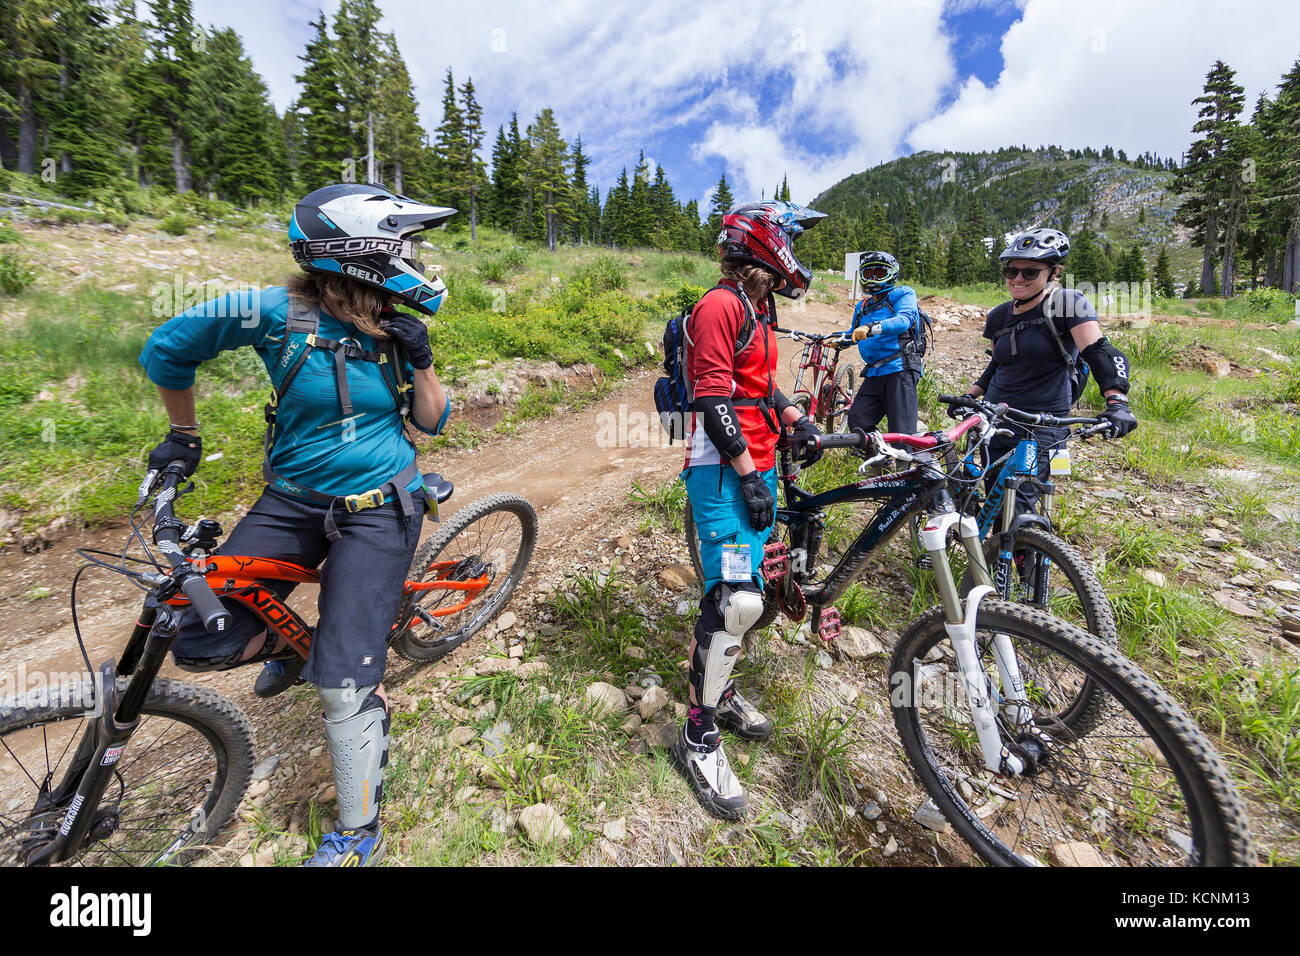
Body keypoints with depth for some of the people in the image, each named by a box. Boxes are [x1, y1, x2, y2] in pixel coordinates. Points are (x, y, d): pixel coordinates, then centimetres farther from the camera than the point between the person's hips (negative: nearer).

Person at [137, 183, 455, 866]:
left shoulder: (390, 328, -2)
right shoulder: (279, 314, -9)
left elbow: (432, 421, 1)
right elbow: (167, 347, 4)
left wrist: (420, 361, -15)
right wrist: (183, 435, 11)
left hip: (378, 509, -1)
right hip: (292, 502, 2)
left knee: (345, 685, -5)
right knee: (200, 644, -2)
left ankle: (358, 834, 17)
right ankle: (287, 644, 33)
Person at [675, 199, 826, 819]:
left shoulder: (758, 309, 20)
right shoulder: (720, 306, -11)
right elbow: (712, 401, -18)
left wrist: (796, 419, 10)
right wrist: (749, 478, -17)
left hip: (757, 465, 10)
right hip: (723, 471, -10)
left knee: (740, 591, 15)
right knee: (737, 599, -15)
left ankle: (719, 688, 33)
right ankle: (699, 736, 1)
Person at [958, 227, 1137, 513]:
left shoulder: (1067, 302, -6)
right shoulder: (999, 317, 10)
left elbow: (1101, 353, -15)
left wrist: (1117, 403, -29)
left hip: (1043, 427, -5)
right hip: (995, 420, 5)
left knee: (1016, 506, -16)